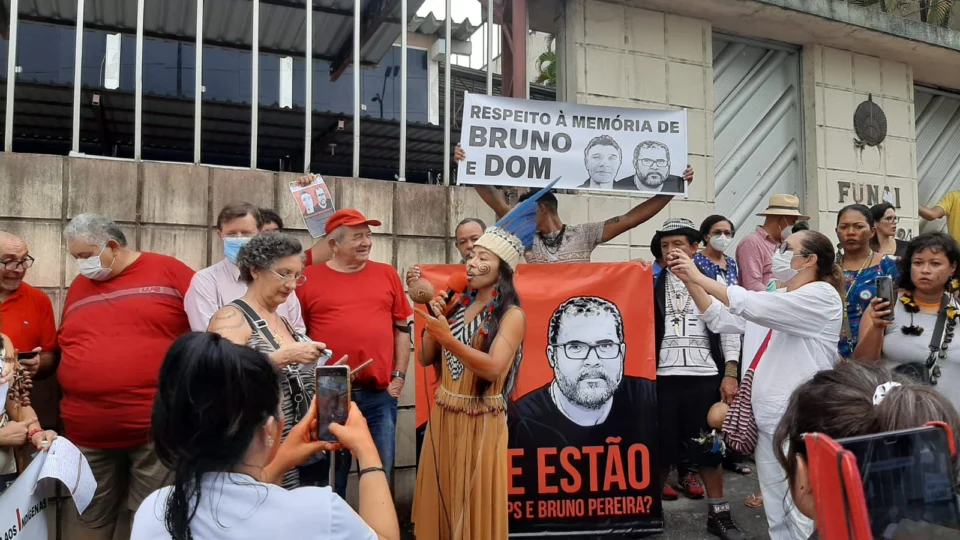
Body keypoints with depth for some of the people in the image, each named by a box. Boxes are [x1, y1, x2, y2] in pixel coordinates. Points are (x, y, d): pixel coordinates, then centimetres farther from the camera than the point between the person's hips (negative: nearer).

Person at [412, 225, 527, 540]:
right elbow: (425, 359, 8)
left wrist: (448, 339, -33)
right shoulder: (459, 306, 9)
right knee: (440, 501, 14)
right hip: (443, 416, 6)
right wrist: (433, 321, -7)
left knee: (475, 505, 6)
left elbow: (493, 368, -24)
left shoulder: (511, 315, -10)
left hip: (481, 422, -6)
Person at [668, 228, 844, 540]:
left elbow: (752, 305, -23)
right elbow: (720, 320, 10)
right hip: (768, 422, 8)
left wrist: (700, 276, -18)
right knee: (777, 514, 15)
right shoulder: (774, 301, 15)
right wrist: (689, 280, 0)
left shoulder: (822, 296, -11)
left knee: (802, 514, -1)